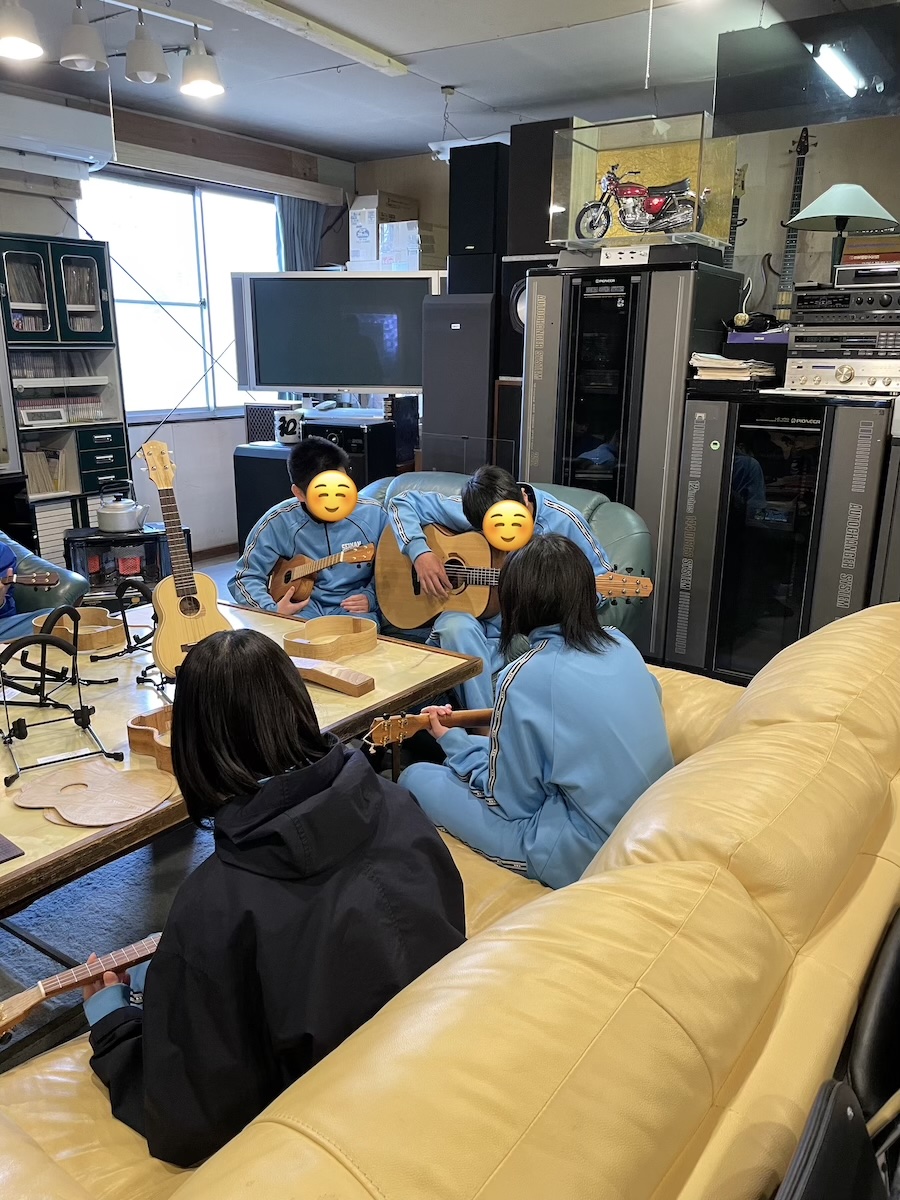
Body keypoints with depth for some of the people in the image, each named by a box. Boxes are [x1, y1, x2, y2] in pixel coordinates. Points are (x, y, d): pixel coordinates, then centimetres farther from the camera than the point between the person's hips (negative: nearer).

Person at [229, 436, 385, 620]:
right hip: (300, 612, 0)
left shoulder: (373, 515, -4)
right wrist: (272, 610, -17)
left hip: (355, 612, 0)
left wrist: (371, 598, -8)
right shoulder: (279, 522, -7)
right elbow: (245, 578, 0)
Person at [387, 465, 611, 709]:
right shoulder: (468, 510, -10)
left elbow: (603, 577, -1)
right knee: (455, 626, -33)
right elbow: (403, 502, -3)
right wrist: (420, 552, -19)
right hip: (483, 621, 1)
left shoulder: (563, 520, -10)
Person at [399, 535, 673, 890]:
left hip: (585, 855, -7)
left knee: (416, 778, 4)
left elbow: (509, 802, -13)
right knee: (487, 748, 23)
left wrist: (452, 741, 2)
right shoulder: (621, 643, -1)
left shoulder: (525, 677, -20)